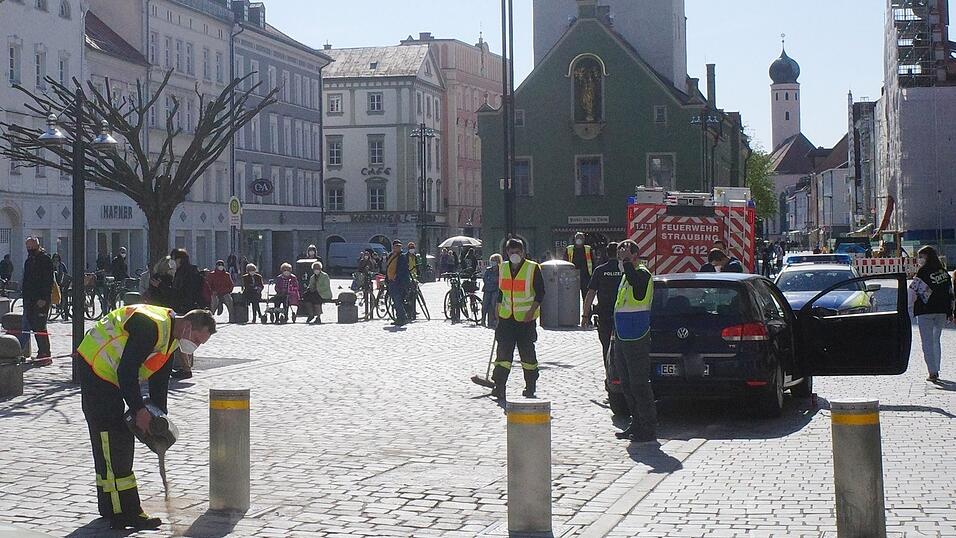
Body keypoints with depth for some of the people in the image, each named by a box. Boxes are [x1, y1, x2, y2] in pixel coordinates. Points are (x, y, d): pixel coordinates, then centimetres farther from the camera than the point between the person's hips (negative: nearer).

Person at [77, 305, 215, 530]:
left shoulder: (171, 338, 6)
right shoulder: (151, 327, -27)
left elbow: (159, 380, 12)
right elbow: (127, 371, -28)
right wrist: (139, 410, -24)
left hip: (111, 377, 11)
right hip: (96, 368, -11)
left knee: (122, 439, 15)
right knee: (113, 444, -13)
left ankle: (110, 507, 25)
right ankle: (123, 514, -14)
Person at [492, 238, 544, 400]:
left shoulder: (533, 269, -5)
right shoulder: (503, 268, 10)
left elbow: (540, 293, -4)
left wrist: (532, 311, -14)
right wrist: (498, 312, 15)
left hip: (526, 319, -3)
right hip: (506, 318, 3)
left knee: (527, 353, 4)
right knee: (503, 352, -4)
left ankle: (530, 388, 17)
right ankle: (499, 387, -4)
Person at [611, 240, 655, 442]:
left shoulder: (642, 274, -11)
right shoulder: (627, 274, 19)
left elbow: (633, 279, -38)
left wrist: (627, 260, -25)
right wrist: (616, 334, 25)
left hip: (636, 340, -10)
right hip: (623, 338, 10)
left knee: (639, 384, -7)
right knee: (628, 384, 13)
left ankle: (649, 429, -2)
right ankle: (637, 425, 22)